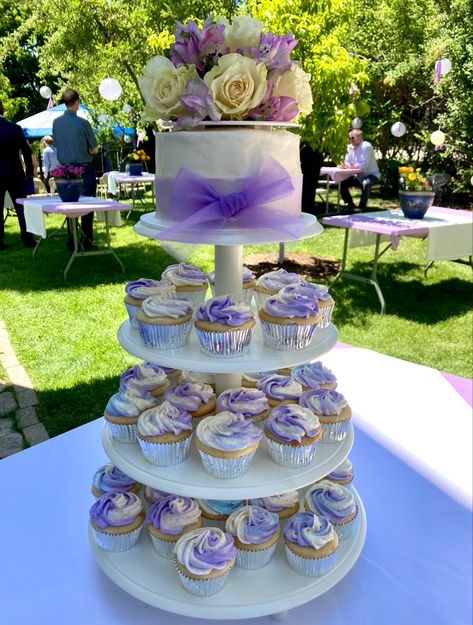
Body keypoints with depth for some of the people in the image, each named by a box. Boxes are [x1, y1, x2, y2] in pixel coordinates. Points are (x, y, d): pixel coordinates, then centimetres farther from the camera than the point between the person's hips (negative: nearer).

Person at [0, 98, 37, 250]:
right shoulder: (15, 128, -4)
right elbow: (26, 152, -3)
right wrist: (29, 173, 4)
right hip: (15, 174, 1)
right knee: (22, 207, 7)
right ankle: (27, 239, 7)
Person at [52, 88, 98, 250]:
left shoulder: (56, 122, 2)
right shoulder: (83, 123, -11)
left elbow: (57, 144, 14)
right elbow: (94, 149, -3)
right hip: (84, 169, -5)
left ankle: (72, 242, 13)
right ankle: (86, 242, 0)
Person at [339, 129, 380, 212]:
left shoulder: (366, 146, -18)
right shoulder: (350, 147, 4)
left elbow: (364, 165, -26)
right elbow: (347, 162, 3)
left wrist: (352, 166, -28)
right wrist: (344, 165, -20)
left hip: (371, 175, -7)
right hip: (359, 176, 7)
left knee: (365, 183, -39)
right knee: (342, 182, -6)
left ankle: (362, 207, -25)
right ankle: (350, 204, 7)